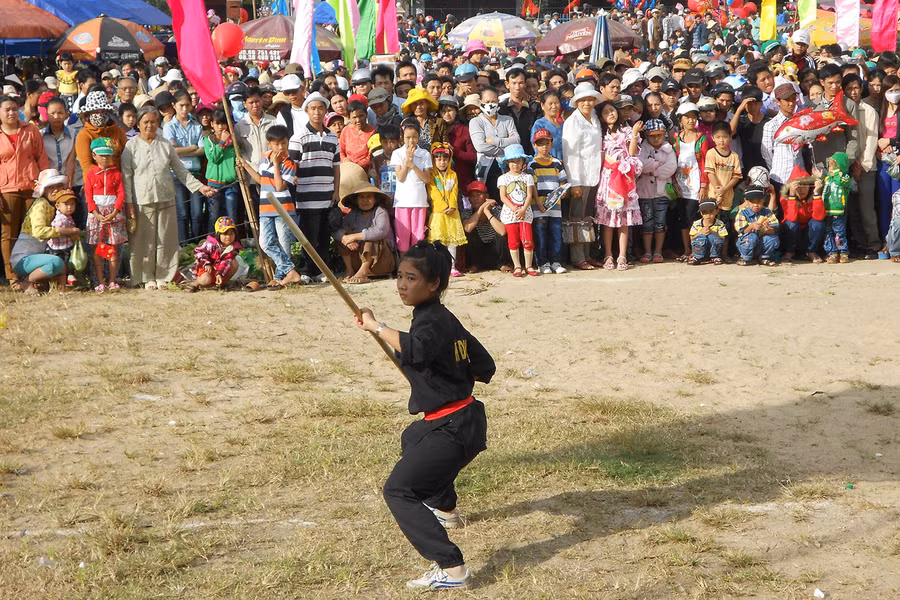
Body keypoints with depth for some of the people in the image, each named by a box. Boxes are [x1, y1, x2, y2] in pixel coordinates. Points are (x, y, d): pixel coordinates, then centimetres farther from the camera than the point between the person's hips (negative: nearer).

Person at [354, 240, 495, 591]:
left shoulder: (432, 322, -18)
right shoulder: (446, 320, 11)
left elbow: (414, 350, -43)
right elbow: (485, 369, 16)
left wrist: (376, 327, -31)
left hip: (455, 430, -11)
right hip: (460, 420, 11)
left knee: (398, 490, -18)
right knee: (412, 440, 40)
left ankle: (451, 568, -28)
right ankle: (443, 507, 65)